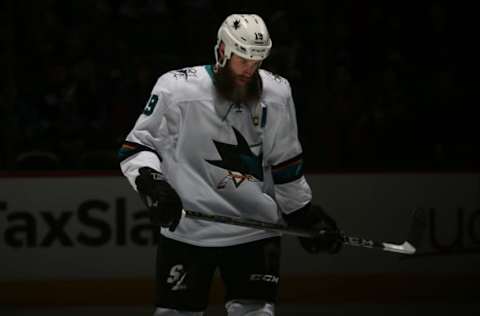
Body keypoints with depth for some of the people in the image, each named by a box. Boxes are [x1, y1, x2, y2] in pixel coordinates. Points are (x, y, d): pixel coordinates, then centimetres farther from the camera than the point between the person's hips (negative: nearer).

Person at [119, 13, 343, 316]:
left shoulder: (277, 92, 0)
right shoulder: (176, 88, -10)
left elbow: (286, 163, 13)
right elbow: (135, 147, -3)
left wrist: (306, 215, 16)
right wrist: (151, 182, -21)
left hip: (254, 231, 2)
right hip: (187, 231, -2)